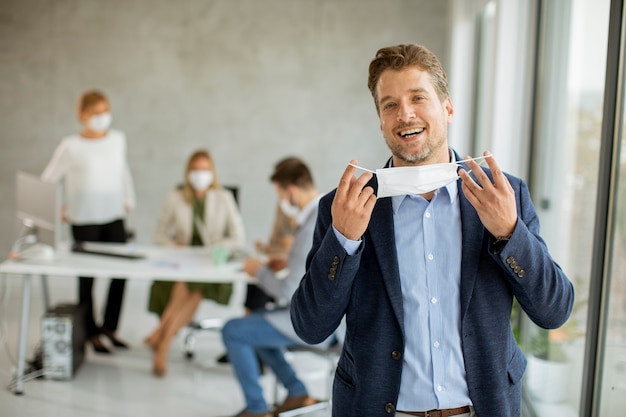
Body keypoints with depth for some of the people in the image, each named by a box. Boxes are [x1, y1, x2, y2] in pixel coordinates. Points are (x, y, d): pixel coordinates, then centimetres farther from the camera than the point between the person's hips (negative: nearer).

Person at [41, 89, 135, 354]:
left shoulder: (118, 139, 4)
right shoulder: (70, 146, -7)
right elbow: (48, 181, -1)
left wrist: (129, 199, 15)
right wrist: (58, 209, -6)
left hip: (114, 218, 4)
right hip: (84, 221, -4)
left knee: (121, 271, 2)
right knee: (87, 276, 5)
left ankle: (109, 326, 21)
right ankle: (91, 333, 18)